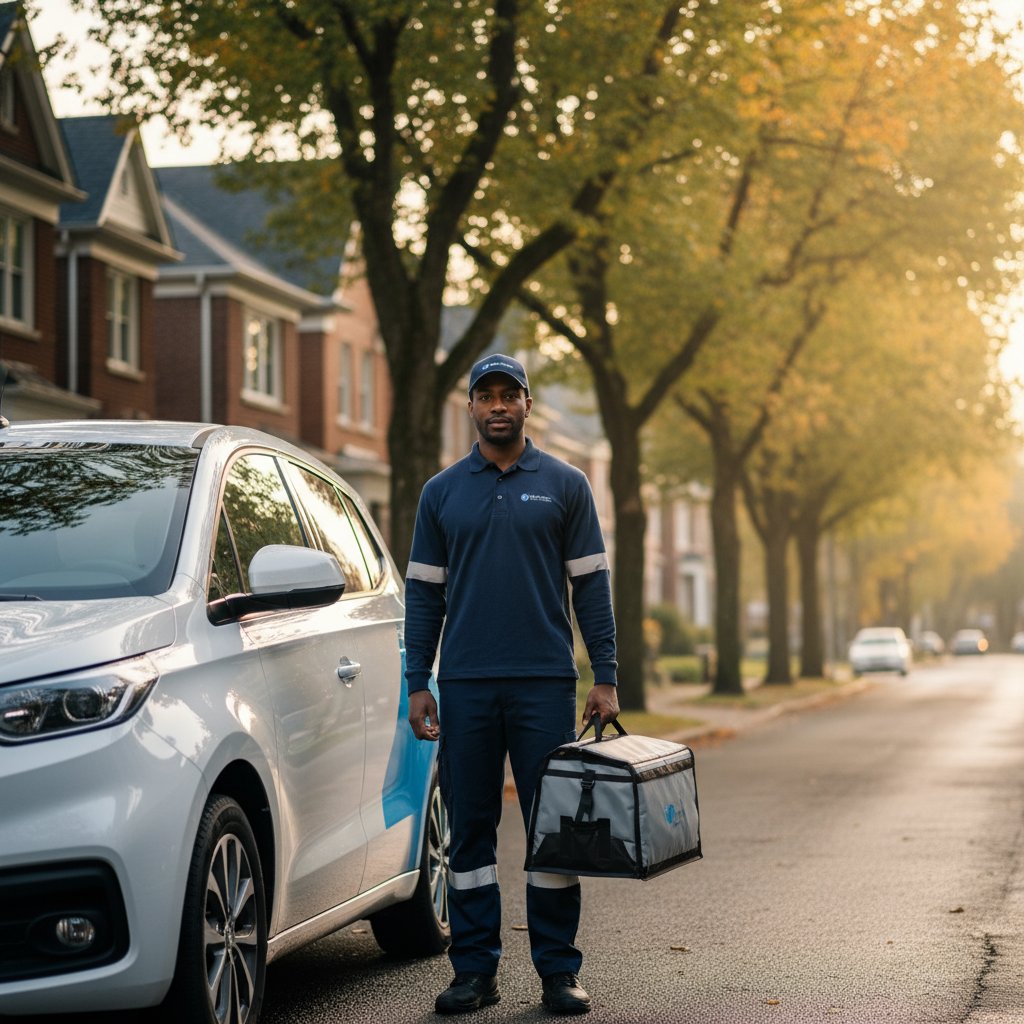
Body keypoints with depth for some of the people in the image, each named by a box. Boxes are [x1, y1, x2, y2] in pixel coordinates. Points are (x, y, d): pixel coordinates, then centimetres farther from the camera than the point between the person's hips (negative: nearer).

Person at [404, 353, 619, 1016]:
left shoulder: (565, 485, 6)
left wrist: (606, 678, -2)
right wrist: (418, 685, 3)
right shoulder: (442, 493, 10)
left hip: (545, 684, -1)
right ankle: (476, 971, 11)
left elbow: (592, 586, 5)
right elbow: (424, 592, 10)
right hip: (465, 686, 2)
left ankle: (559, 970, 7)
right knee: (471, 829, 4)